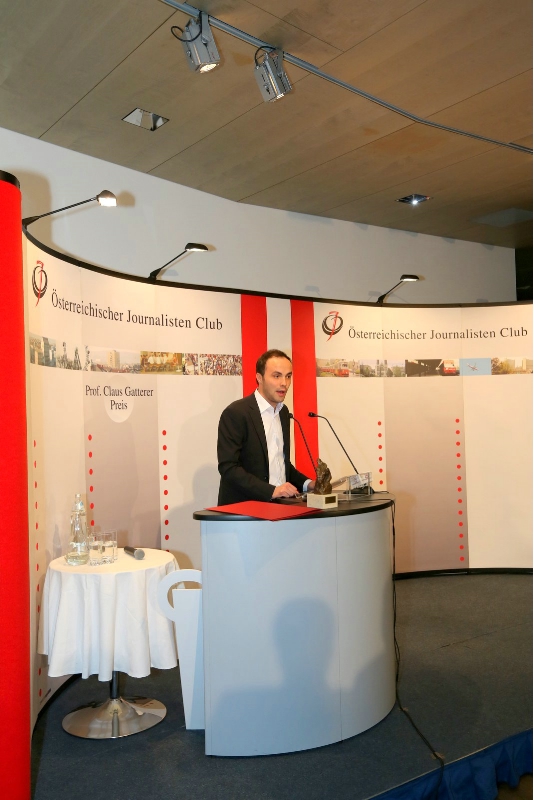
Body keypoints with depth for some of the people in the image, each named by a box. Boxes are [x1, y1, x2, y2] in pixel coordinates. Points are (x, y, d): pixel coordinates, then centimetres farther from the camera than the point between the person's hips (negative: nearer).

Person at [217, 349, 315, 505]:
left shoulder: (283, 411, 11)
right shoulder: (235, 413, -11)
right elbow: (228, 467, -16)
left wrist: (307, 484, 5)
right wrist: (272, 491, -22)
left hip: (279, 506, 5)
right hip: (243, 508, -5)